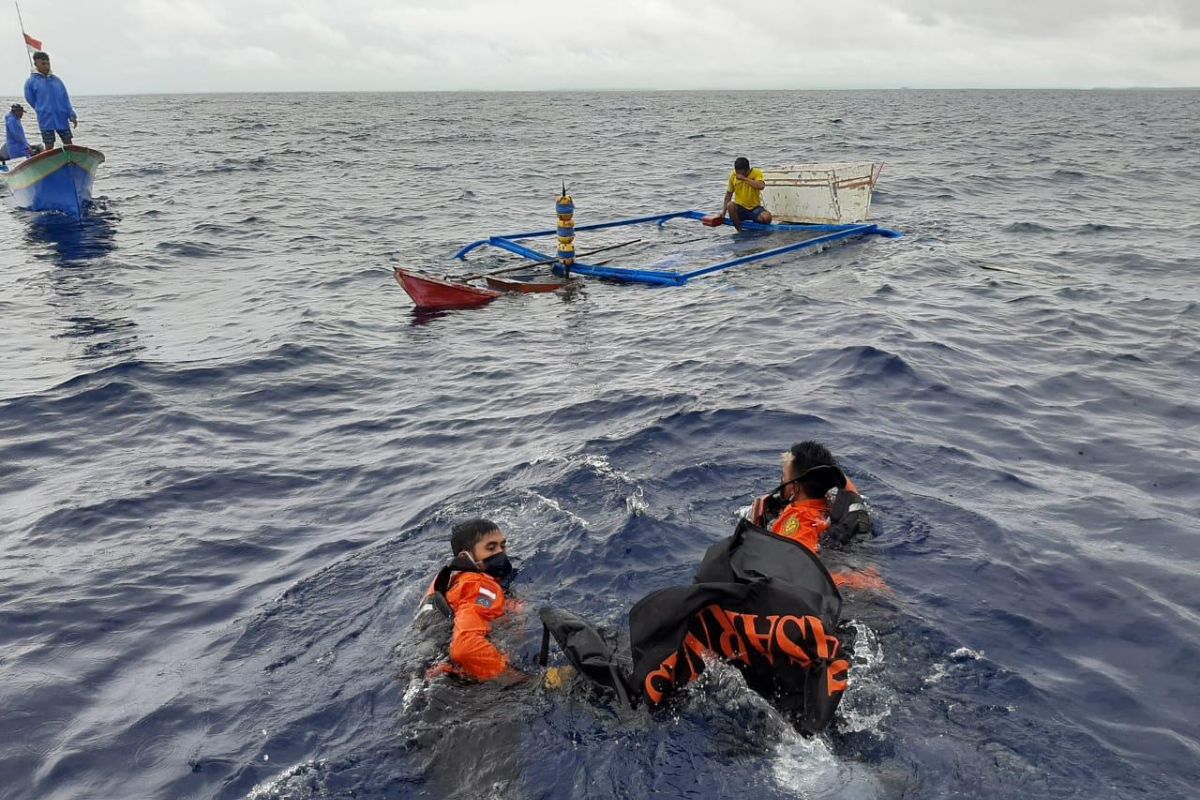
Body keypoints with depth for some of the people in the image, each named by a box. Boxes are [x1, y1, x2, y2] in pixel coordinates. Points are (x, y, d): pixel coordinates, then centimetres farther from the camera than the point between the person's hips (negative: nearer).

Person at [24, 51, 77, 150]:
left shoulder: (57, 80, 9)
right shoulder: (31, 82, -2)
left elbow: (66, 100, 7)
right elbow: (31, 101, 4)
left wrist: (72, 116, -2)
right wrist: (43, 112, 6)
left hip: (62, 120, 3)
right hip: (46, 122, -3)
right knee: (49, 147, -1)